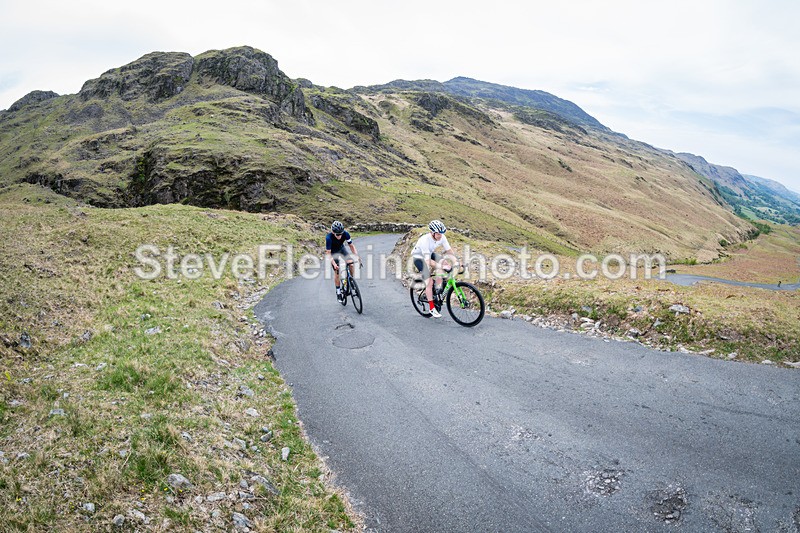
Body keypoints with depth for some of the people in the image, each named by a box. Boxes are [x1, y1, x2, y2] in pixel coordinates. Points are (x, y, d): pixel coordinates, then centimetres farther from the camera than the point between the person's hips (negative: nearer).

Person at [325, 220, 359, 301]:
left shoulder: (345, 234, -30)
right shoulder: (329, 238, -36)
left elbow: (351, 245, -17)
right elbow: (328, 253, -31)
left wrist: (357, 256, -29)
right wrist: (334, 264, -43)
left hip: (342, 249, 3)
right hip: (333, 252, -3)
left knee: (351, 264, -20)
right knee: (336, 272, -5)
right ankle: (338, 292, 11)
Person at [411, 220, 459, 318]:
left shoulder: (442, 237, -20)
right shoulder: (425, 240, -37)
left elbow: (449, 250, -11)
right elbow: (428, 260, -41)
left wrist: (457, 261, -25)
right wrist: (442, 266, -51)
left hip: (429, 254, 6)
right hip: (418, 257, -6)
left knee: (443, 261, -21)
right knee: (429, 281, -16)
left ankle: (438, 288, -6)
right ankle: (432, 308, -6)